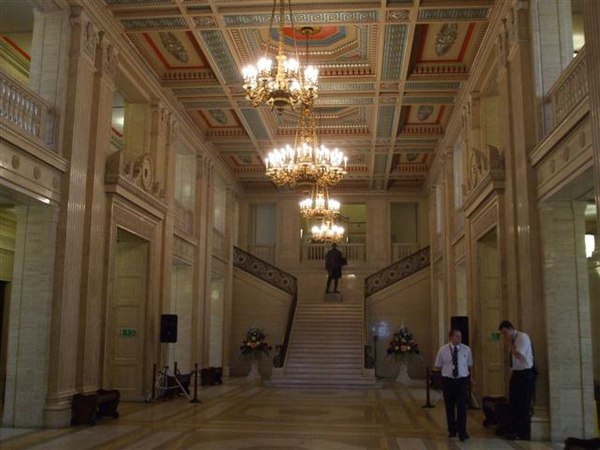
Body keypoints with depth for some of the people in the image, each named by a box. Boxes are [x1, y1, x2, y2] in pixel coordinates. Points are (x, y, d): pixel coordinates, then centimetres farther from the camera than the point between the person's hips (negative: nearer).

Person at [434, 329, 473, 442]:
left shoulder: (466, 349, -3)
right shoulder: (443, 350, -5)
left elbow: (469, 365, 12)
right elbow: (438, 366, 5)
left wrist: (463, 371, 5)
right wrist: (448, 369, 0)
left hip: (462, 380, 0)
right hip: (448, 380, 1)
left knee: (462, 406, -8)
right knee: (449, 406, 10)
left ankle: (462, 432, -1)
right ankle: (452, 430, 26)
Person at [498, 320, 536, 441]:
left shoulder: (522, 337, -14)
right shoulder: (512, 340, 10)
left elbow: (519, 356, -25)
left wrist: (509, 343, -16)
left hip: (525, 374, -8)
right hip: (516, 373, 9)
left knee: (523, 405, -2)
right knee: (513, 404, 12)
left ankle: (524, 434, 8)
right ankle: (516, 431, 23)